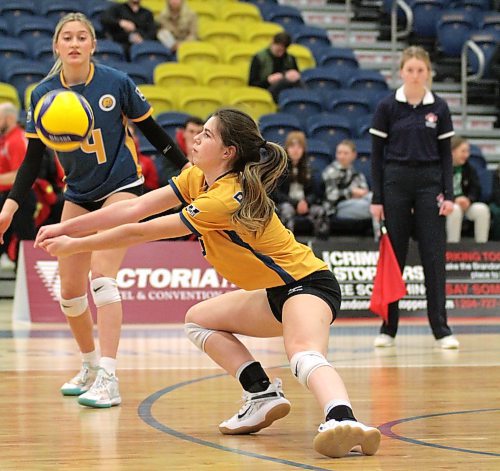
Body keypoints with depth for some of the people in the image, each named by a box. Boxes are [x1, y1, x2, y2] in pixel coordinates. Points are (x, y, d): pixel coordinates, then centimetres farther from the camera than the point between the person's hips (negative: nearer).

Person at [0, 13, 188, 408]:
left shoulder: (117, 83, -13)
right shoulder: (43, 94, -5)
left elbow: (153, 131, -1)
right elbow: (33, 159, 0)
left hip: (121, 187, -4)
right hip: (78, 194, 4)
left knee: (101, 275, -20)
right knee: (70, 290, 4)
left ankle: (108, 380, -21)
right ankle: (90, 366, 27)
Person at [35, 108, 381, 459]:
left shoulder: (225, 199, -24)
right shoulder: (197, 178, 3)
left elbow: (141, 233, -18)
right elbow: (135, 209, 2)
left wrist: (76, 245, -8)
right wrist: (66, 228, -3)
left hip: (308, 282, -10)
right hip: (278, 290, 10)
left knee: (304, 354, -37)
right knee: (199, 319, 17)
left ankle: (343, 420, -65)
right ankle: (263, 396, 1)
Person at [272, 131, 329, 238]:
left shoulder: (307, 167, 13)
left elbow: (315, 192, 10)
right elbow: (276, 193, -6)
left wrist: (306, 202, -13)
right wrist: (295, 203, -18)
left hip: (304, 204, 3)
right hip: (283, 203, -3)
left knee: (319, 211, -28)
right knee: (287, 209, -39)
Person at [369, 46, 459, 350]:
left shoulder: (439, 108, 4)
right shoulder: (387, 107, 0)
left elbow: (446, 154, 6)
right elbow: (377, 154, 2)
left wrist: (449, 194, -3)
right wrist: (376, 198, -3)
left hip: (429, 184, 1)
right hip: (395, 183, -1)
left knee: (434, 256, -2)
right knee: (393, 256, 3)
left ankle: (442, 329, 3)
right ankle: (388, 328, 11)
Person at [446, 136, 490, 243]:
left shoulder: (469, 169, 7)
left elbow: (476, 190, 4)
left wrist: (468, 200, -19)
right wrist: (455, 200, -26)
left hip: (465, 203, 4)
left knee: (482, 209, -24)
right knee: (455, 209, -37)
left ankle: (482, 244, -17)